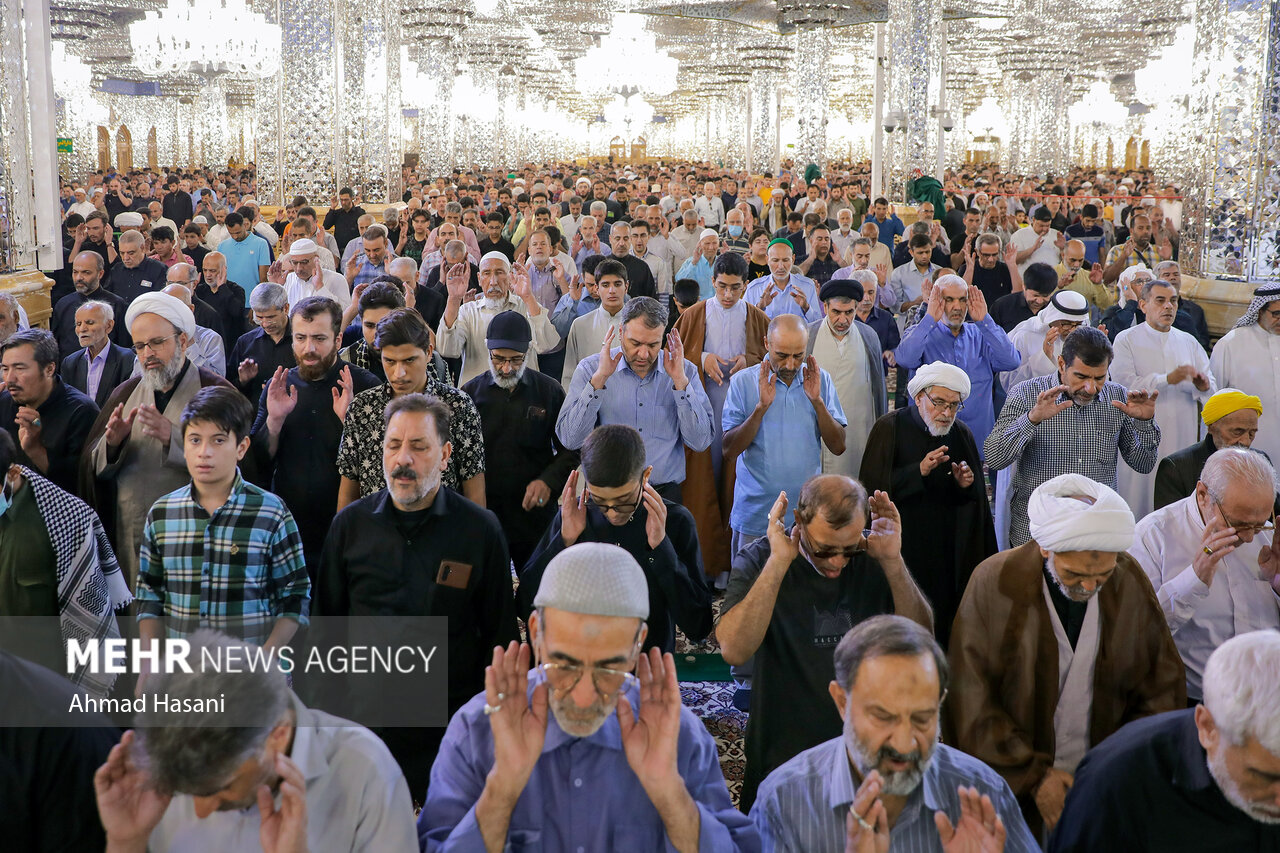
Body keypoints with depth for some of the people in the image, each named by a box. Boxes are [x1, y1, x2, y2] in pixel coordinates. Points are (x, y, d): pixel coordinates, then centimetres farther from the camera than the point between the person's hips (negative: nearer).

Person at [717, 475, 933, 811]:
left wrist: (893, 561, -17)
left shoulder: (874, 556, -1)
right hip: (783, 753, -2)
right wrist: (778, 563, -26)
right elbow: (734, 651, -22)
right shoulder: (757, 561, -8)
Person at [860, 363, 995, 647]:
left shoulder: (961, 434, 8)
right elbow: (872, 487, -13)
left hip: (947, 557, 4)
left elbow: (973, 502, 14)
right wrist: (919, 471, -24)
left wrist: (966, 485, -9)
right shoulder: (890, 428, -5)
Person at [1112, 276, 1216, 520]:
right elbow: (1124, 385, -13)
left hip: (1182, 438, 4)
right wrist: (1167, 379, -18)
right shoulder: (1126, 340, 1)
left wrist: (1203, 386, -11)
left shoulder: (1188, 342, 15)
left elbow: (1211, 391, 12)